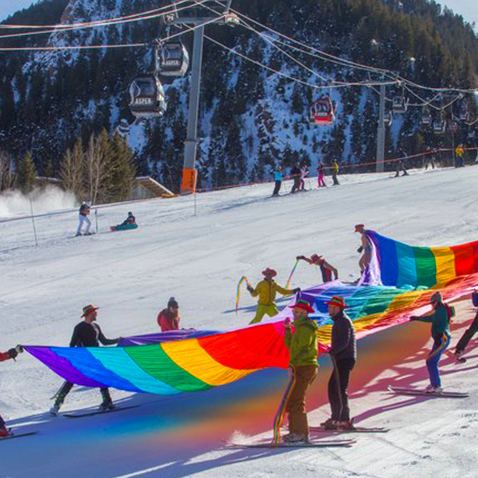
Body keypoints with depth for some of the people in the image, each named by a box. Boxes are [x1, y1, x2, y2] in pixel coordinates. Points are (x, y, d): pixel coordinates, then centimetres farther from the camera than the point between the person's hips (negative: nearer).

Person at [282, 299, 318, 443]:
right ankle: (297, 432, 17)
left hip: (305, 367, -11)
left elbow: (303, 349, -20)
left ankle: (299, 433, -14)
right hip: (302, 367, 11)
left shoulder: (306, 327, -12)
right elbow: (290, 345, 21)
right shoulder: (301, 327, 21)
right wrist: (288, 329, 13)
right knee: (295, 400, 13)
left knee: (295, 400, -13)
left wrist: (292, 363, -24)